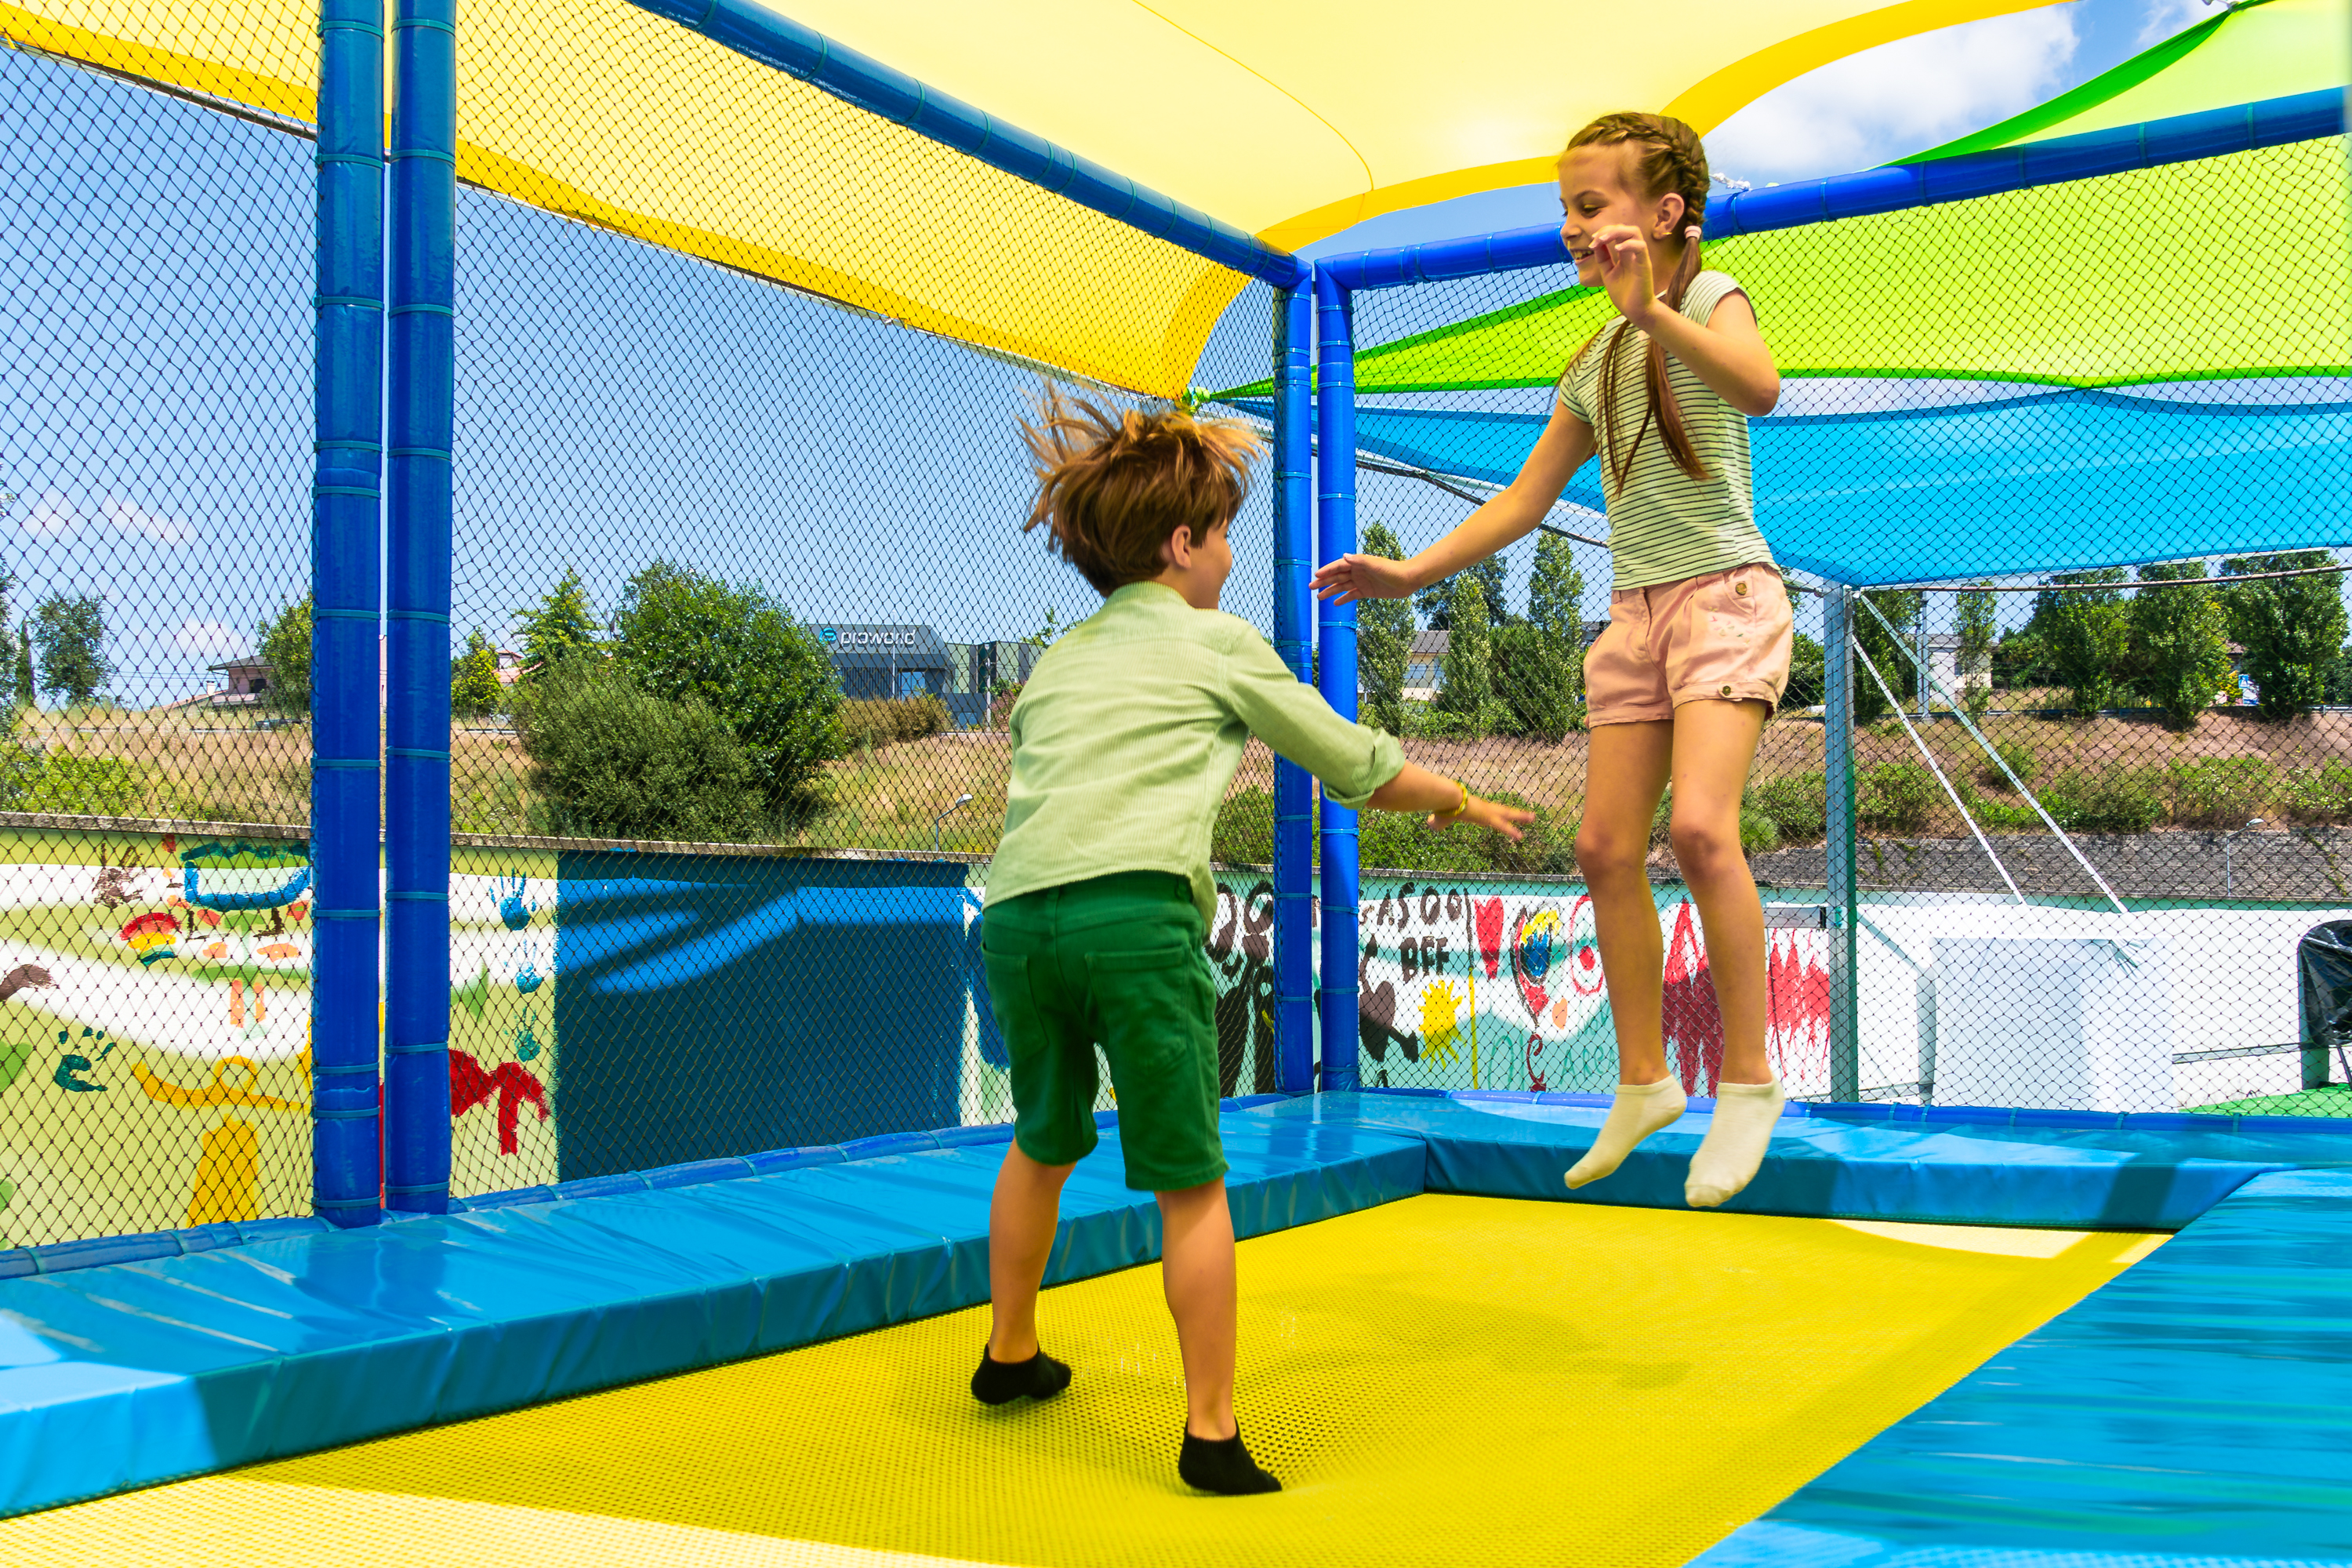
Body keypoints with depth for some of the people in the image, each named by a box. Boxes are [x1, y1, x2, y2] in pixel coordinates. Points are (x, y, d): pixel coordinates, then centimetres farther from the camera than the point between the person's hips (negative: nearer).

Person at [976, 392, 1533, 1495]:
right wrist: (1461, 802, 35)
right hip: (1136, 915, -5)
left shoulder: (1054, 664, 25)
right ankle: (1212, 1434, 6)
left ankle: (1010, 1356, 41)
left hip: (1015, 915, 6)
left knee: (1043, 1146, 26)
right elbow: (1357, 765, 19)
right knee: (1189, 1183, 3)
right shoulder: (1216, 642, 12)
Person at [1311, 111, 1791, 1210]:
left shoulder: (1710, 297, -3)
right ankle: (1644, 1082, 12)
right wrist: (1412, 573, 9)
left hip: (1724, 593, -7)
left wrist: (1653, 309, -36)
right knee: (1606, 847, 0)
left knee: (1699, 824, -23)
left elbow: (1759, 387, -27)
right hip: (1636, 611, 7)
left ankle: (1749, 1077, -11)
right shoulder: (1595, 364, 15)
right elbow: (1523, 502, 17)